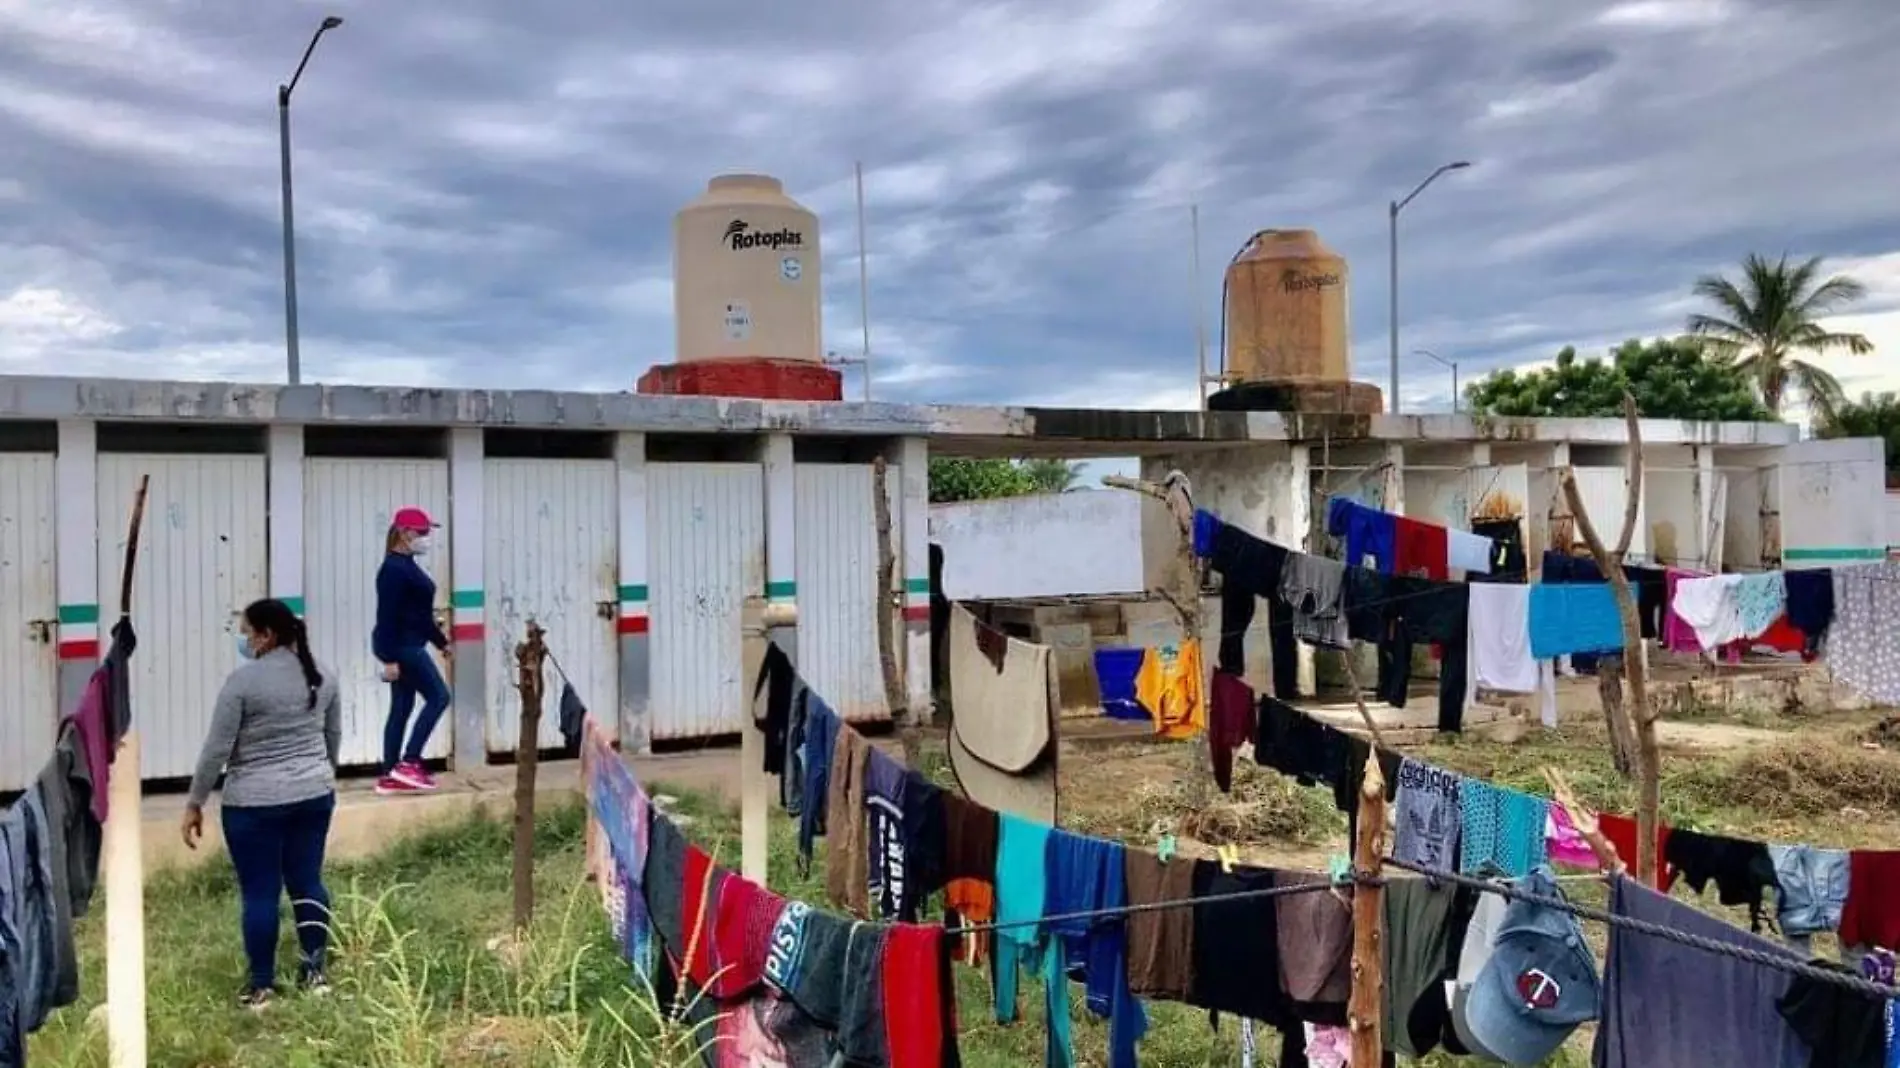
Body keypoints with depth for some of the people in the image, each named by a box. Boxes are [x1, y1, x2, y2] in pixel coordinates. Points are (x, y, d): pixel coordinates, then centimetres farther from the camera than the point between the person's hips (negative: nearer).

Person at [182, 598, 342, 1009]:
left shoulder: (243, 680, -13)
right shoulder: (323, 677, 5)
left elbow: (216, 749, -12)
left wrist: (194, 803, -3)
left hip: (255, 803, -5)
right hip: (315, 795, 6)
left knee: (260, 892, 3)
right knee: (307, 880, 14)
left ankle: (262, 986, 12)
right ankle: (314, 970, 19)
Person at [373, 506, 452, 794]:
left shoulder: (408, 566, 15)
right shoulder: (394, 569, -16)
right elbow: (387, 615, -20)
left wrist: (440, 641, 25)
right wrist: (389, 658, -23)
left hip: (409, 645, 10)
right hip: (400, 645, -10)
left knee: (402, 708, 10)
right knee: (438, 697, -7)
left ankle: (390, 776, 14)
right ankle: (408, 763, -5)